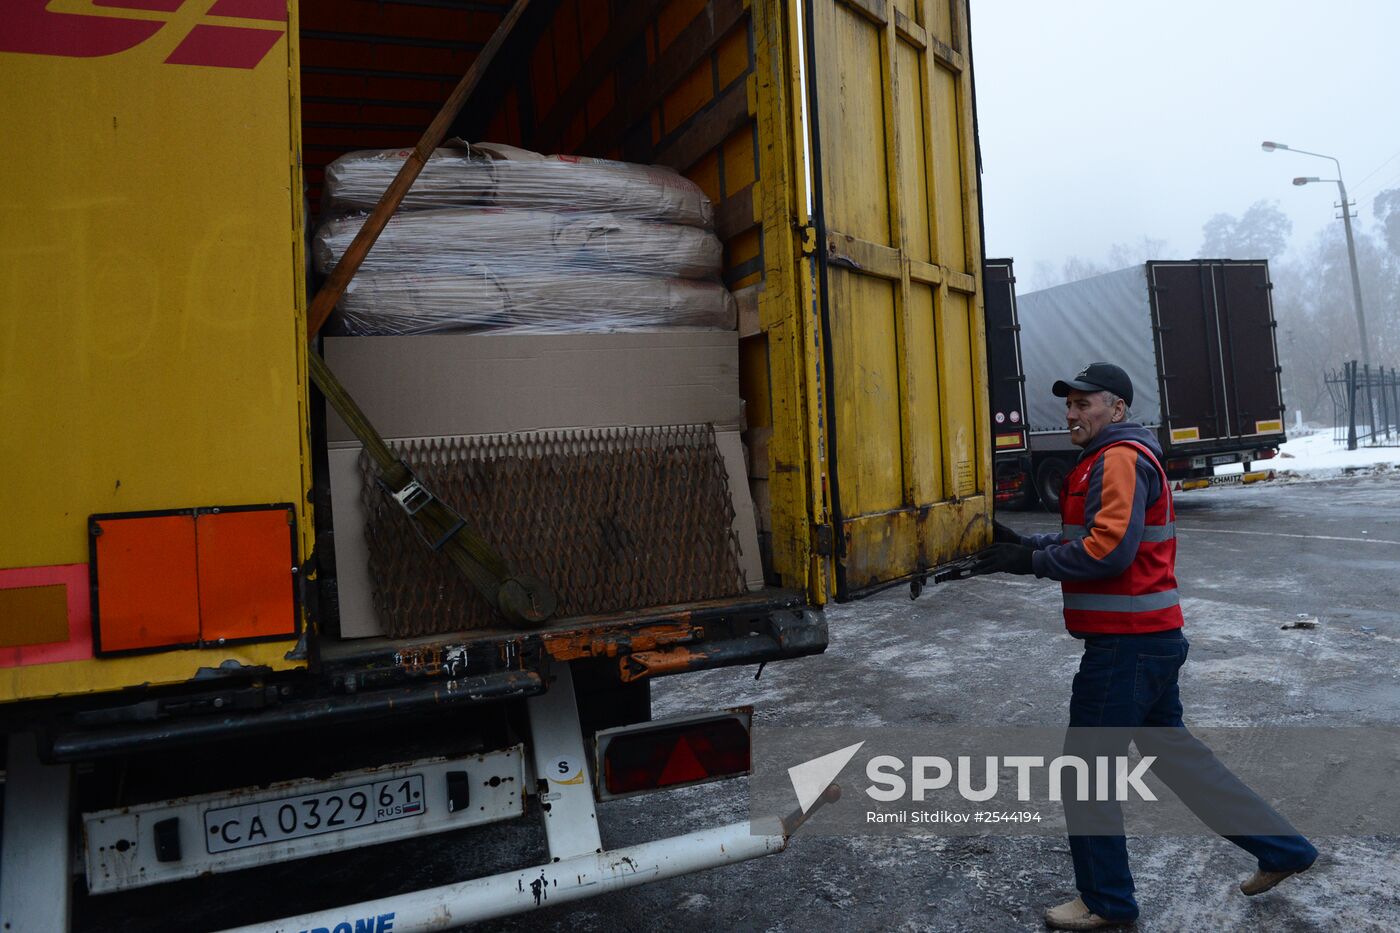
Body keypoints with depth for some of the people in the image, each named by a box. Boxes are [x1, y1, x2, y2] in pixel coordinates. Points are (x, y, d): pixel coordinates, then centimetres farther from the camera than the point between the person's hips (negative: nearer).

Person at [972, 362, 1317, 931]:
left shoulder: (1121, 459, -15)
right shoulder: (1108, 461, 18)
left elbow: (1108, 549, -26)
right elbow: (1080, 539, 16)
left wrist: (1030, 561, -19)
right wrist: (1021, 544, 4)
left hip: (1126, 645, -10)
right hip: (1152, 639, 11)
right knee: (1171, 750, 23)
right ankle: (1282, 848, 34)